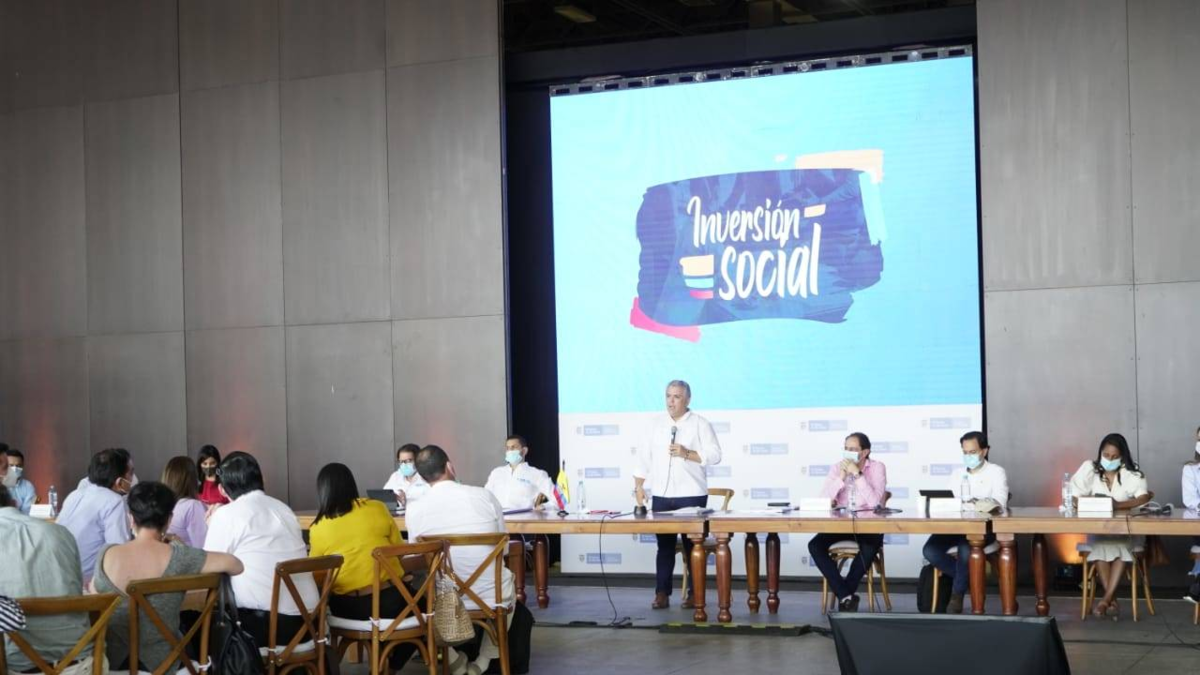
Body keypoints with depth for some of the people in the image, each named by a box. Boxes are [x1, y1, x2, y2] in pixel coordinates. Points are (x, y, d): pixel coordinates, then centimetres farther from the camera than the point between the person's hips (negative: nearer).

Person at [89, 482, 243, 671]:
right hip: (162, 663, -2)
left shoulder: (107, 555, -11)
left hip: (114, 661, 2)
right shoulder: (178, 557, -18)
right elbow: (236, 566, -11)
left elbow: (93, 593, 8)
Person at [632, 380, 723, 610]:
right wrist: (638, 487, 6)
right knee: (664, 545, 4)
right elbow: (644, 457, 11)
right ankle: (661, 594, 5)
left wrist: (687, 454, -18)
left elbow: (715, 455, -7)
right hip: (661, 496, 3)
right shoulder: (656, 424, 11)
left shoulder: (700, 424, 0)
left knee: (693, 546, 1)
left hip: (692, 496, -3)